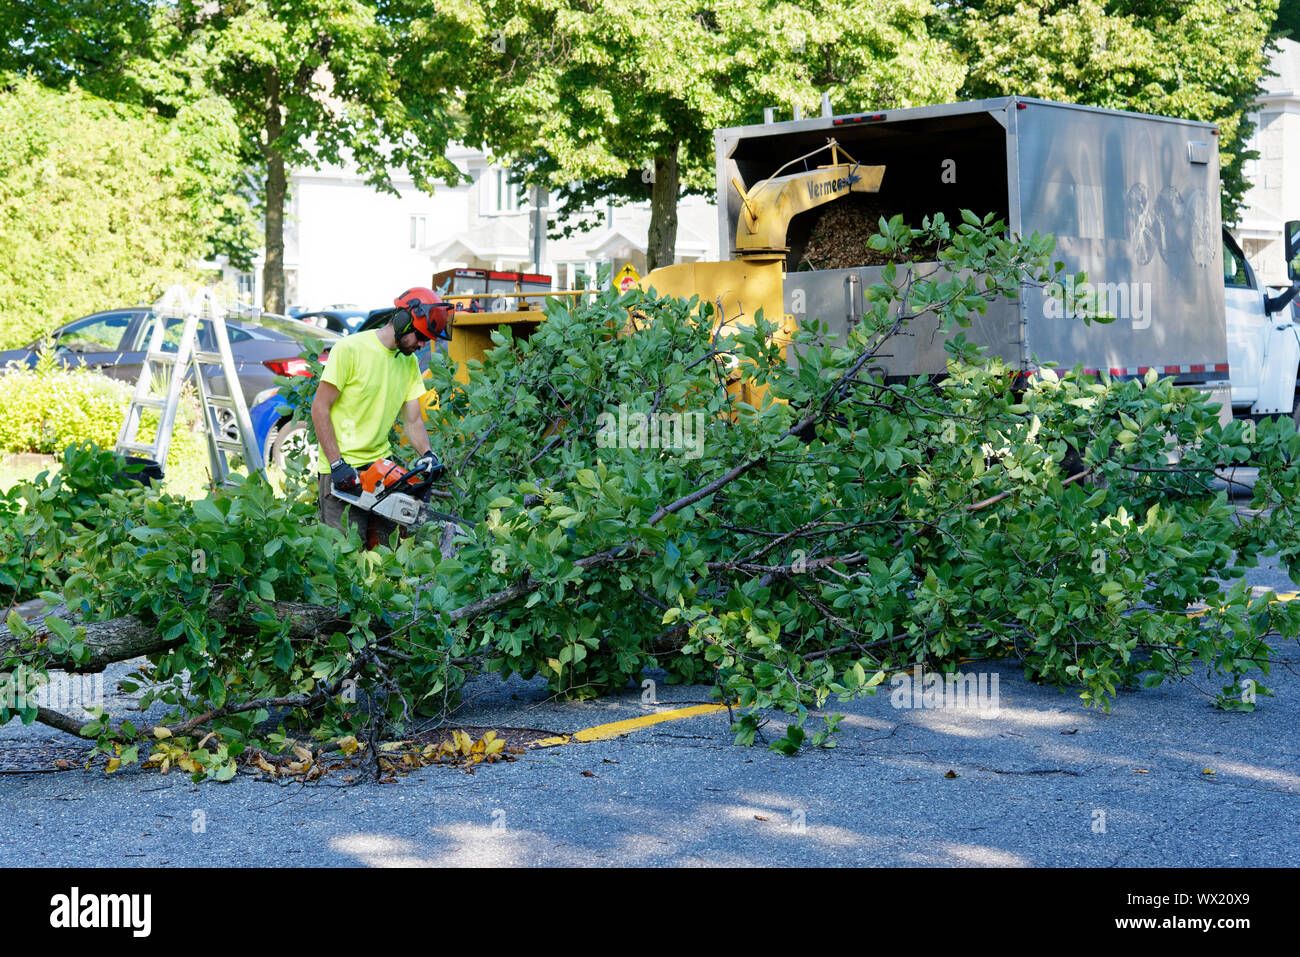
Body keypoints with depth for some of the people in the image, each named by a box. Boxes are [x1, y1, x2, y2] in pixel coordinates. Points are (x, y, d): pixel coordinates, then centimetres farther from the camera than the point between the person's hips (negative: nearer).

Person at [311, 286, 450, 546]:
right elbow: (320, 408, -10)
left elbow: (413, 420, 11)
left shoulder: (409, 362, 12)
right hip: (343, 473, -6)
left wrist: (427, 455, -10)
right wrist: (337, 464, -17)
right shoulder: (350, 349, -10)